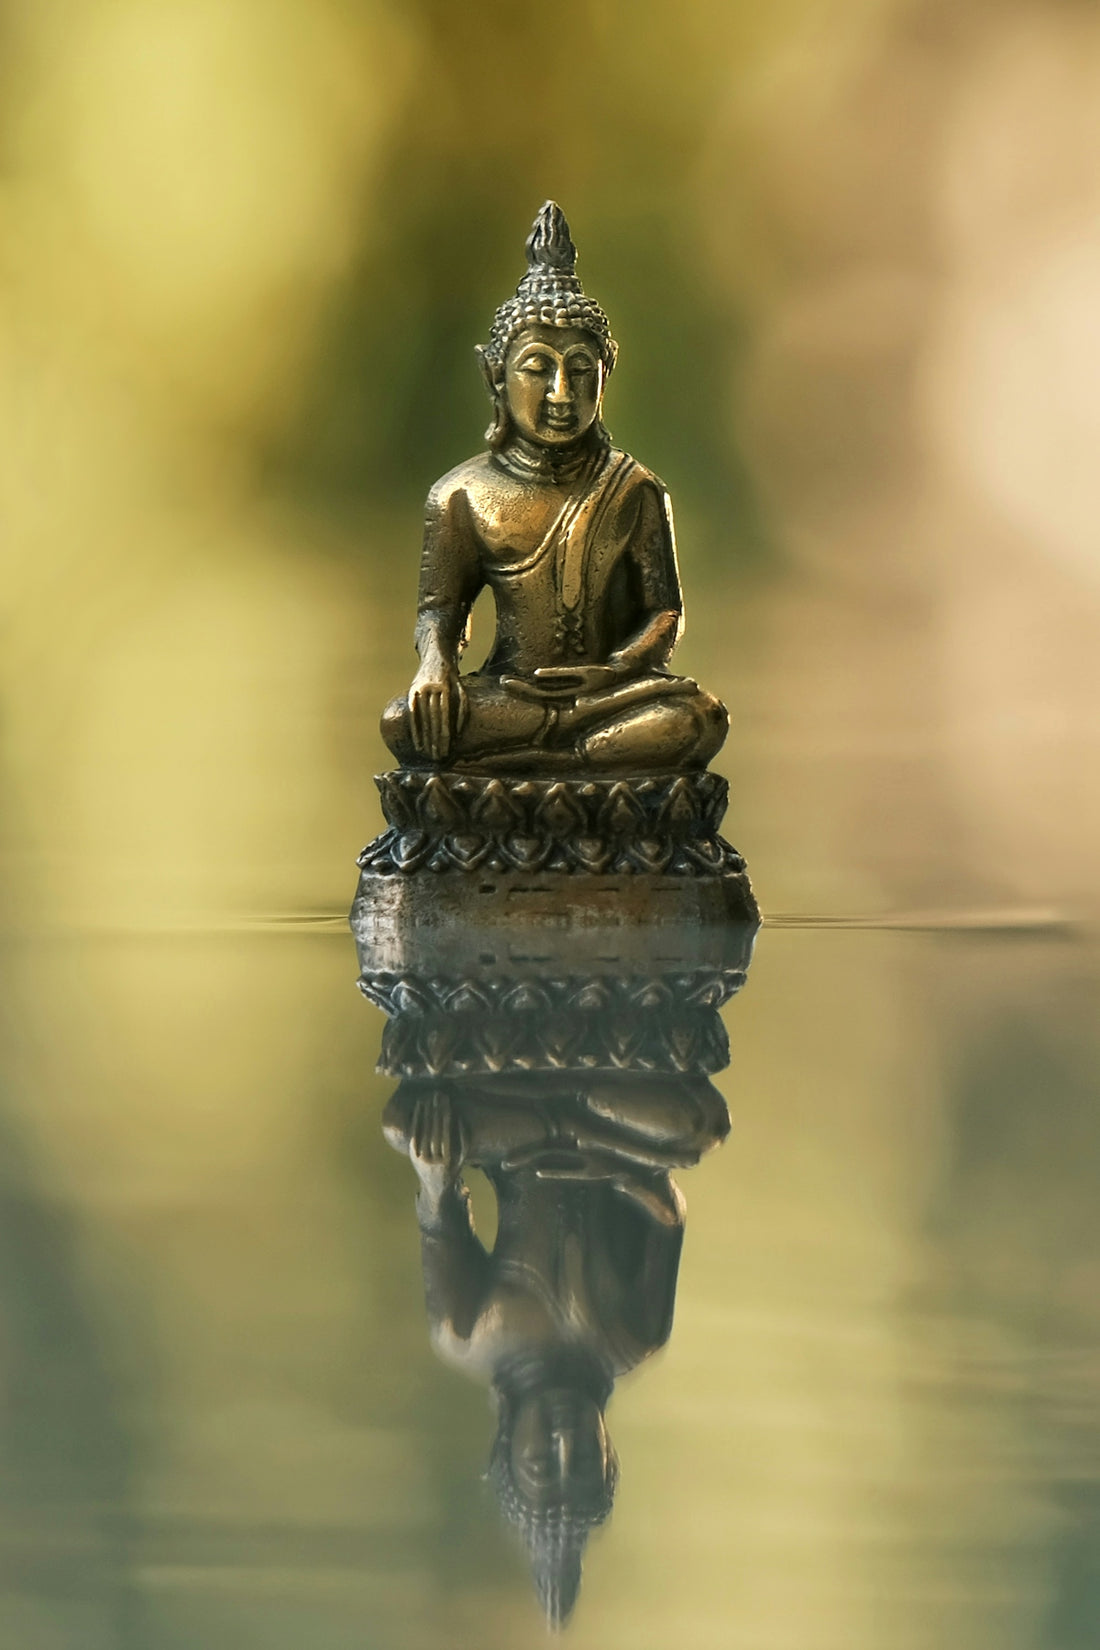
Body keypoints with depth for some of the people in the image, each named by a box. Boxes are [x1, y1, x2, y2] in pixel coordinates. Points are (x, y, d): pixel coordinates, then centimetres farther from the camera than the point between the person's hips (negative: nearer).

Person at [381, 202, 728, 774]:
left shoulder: (633, 491, 6)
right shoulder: (463, 496, 7)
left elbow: (665, 610, 6)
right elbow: (439, 605, 11)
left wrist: (616, 668, -16)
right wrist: (435, 660, -14)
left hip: (611, 691, 0)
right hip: (509, 693, 0)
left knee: (697, 718, -33)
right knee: (404, 722, -30)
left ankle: (511, 761, -29)